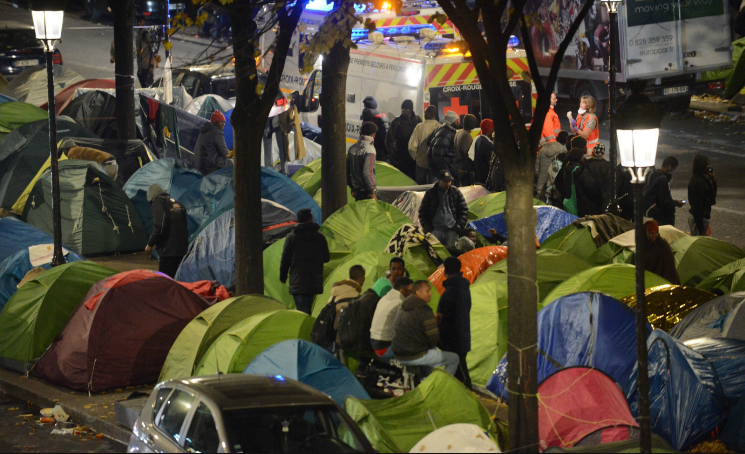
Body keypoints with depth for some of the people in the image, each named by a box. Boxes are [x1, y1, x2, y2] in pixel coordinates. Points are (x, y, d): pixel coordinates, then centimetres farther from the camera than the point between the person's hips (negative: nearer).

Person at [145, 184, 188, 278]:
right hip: (182, 249, 8)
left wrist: (150, 244, -4)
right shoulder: (177, 204, 17)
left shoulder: (158, 202, -6)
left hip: (168, 250, -8)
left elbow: (160, 227, -17)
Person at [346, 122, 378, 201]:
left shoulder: (352, 148, 8)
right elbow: (367, 172, -21)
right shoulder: (370, 149, -15)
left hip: (356, 191, 8)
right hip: (366, 191, -8)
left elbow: (347, 170, 14)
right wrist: (372, 192, -16)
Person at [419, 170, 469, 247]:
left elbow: (464, 211, 11)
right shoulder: (430, 193, 4)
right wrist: (429, 229, 1)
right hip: (436, 230, -1)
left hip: (452, 230, 1)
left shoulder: (456, 192, 7)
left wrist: (458, 228, 2)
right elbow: (422, 213, 9)